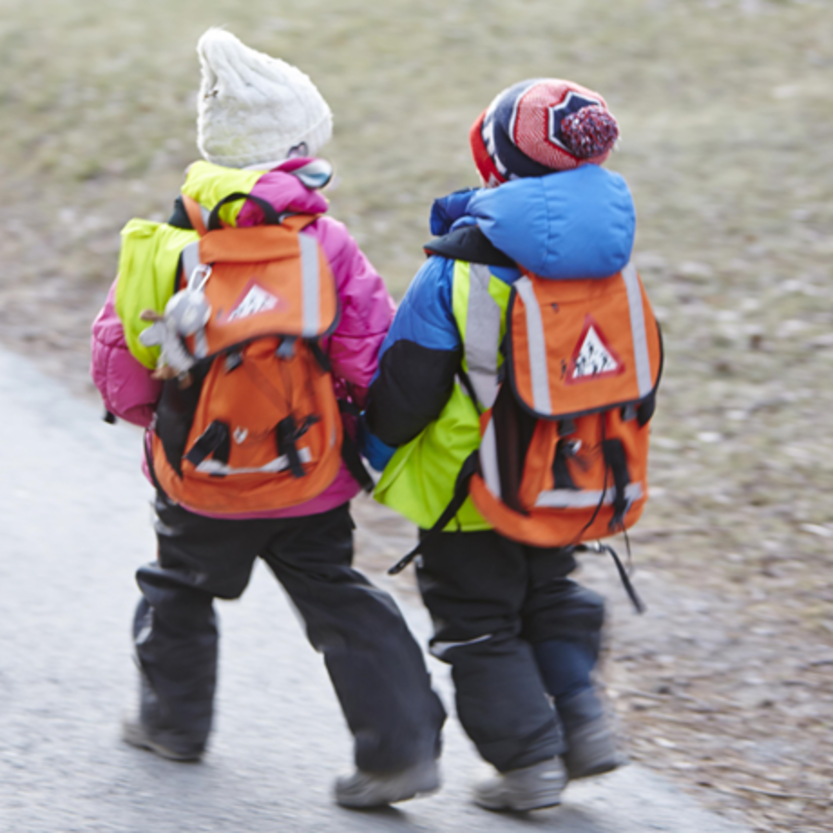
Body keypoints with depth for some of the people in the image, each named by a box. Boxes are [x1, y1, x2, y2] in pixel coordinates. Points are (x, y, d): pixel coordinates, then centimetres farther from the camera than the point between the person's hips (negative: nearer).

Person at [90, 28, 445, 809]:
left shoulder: (166, 245, -13)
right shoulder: (328, 245, -15)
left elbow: (117, 356, -8)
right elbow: (372, 361, -15)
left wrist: (152, 415, 12)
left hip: (203, 479, 0)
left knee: (180, 587, 25)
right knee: (341, 602, 11)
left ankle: (174, 720, 40)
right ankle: (403, 746, 3)